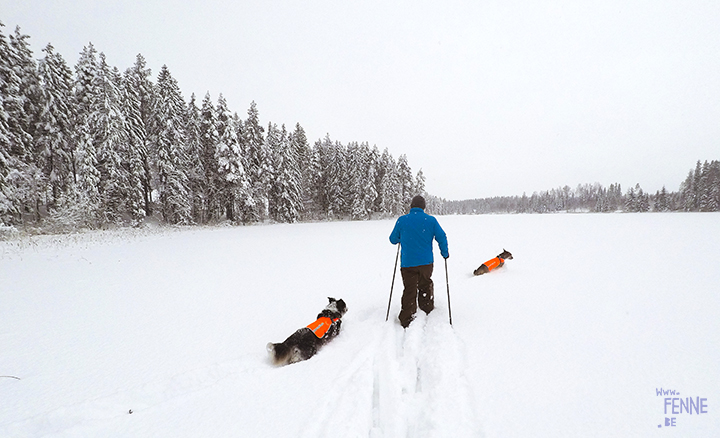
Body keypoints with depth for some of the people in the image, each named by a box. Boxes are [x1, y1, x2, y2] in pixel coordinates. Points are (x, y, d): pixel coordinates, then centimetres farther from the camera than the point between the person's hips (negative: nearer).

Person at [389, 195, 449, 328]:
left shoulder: (402, 220, -3)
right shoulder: (431, 220, -2)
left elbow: (393, 240, 7)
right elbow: (442, 237, 0)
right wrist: (445, 253, 16)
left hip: (407, 263, -1)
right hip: (426, 262, 1)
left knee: (409, 290, 5)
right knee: (425, 286, 23)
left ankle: (407, 320, 4)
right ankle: (428, 309, 38)